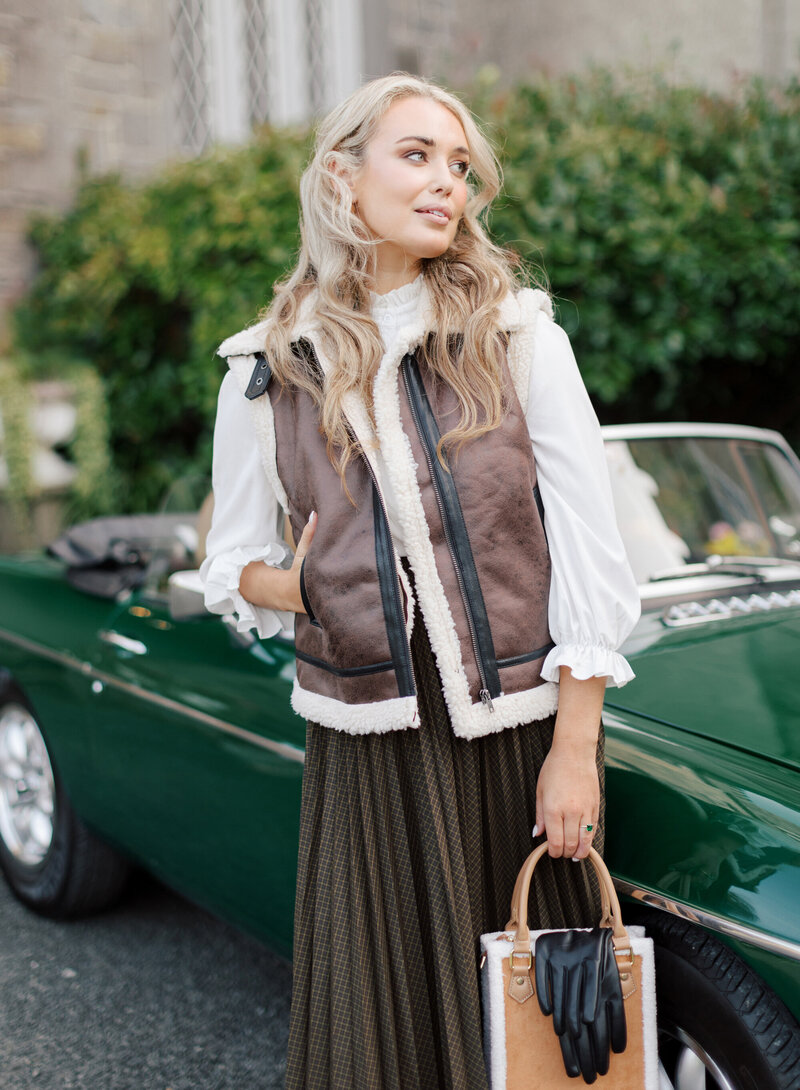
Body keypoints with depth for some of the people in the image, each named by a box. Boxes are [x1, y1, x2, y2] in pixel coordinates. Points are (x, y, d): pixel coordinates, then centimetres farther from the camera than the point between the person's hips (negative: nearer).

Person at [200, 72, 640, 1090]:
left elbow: (590, 553, -4)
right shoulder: (265, 370, 1)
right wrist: (301, 591, -11)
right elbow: (230, 563, 11)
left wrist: (575, 748, -7)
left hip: (522, 729, 0)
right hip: (367, 746, 1)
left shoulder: (520, 335, -2)